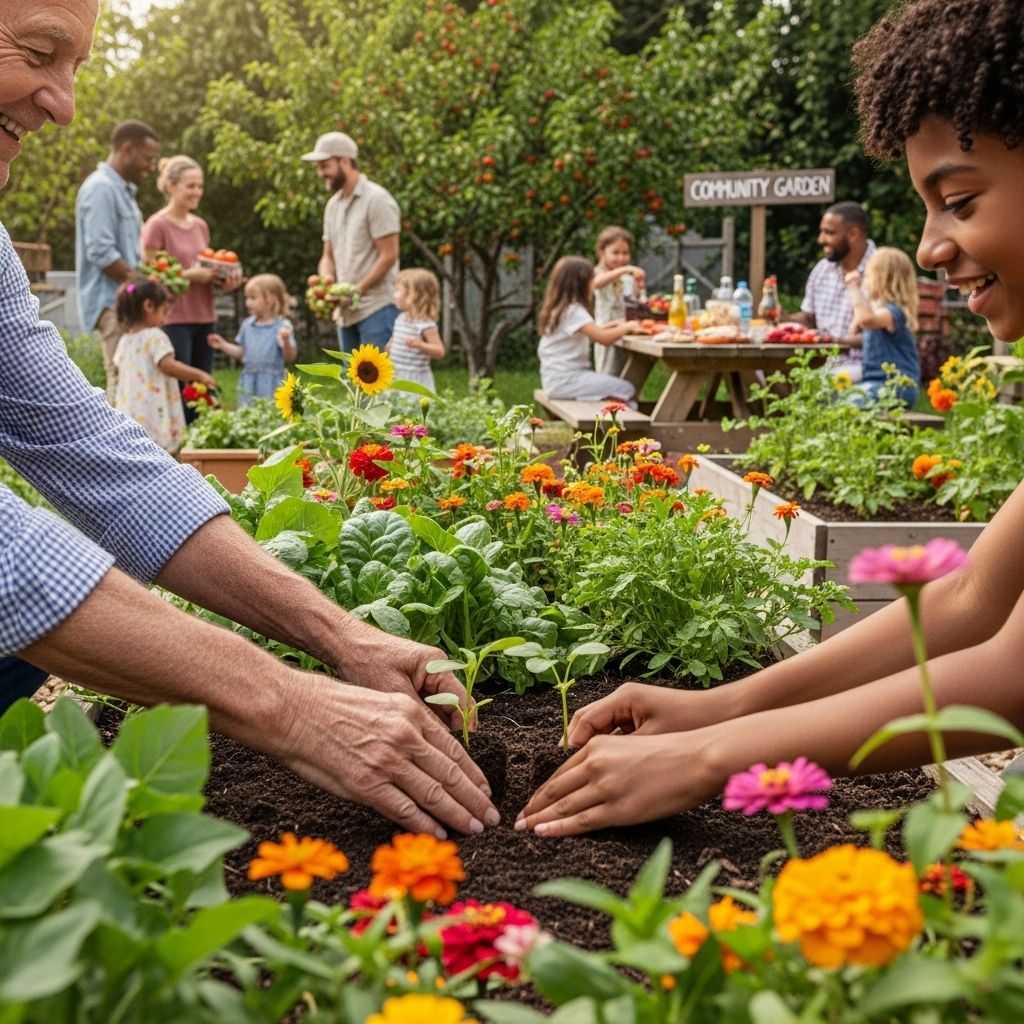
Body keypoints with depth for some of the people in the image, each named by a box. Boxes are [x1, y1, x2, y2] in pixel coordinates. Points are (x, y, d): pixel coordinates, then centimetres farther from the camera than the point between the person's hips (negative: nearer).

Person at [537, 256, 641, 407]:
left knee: (623, 387, 12)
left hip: (558, 379, 10)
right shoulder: (574, 311, -16)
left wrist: (613, 325, 19)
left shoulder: (559, 309, 15)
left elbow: (592, 332, 30)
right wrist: (627, 327, -6)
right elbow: (604, 338, -23)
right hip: (566, 381, -10)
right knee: (626, 390, -11)